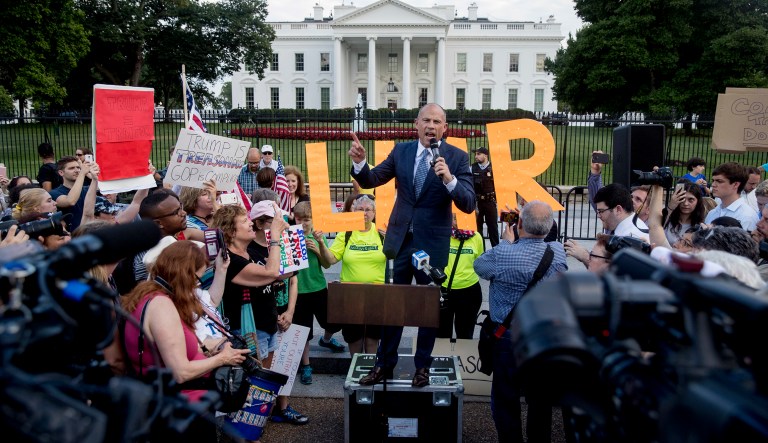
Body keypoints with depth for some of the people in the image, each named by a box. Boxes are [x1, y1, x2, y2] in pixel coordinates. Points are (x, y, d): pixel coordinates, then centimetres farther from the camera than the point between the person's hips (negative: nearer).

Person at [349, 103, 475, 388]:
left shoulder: (457, 157, -9)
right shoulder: (401, 151, 0)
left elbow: (468, 204, -16)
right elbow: (370, 180, 2)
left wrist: (449, 179, -32)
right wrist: (359, 161, -18)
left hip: (433, 243, -2)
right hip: (402, 239, 3)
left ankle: (422, 366, 29)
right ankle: (384, 364, 27)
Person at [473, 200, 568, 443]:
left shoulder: (502, 254, -21)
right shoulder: (558, 252, -8)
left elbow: (479, 265, -1)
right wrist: (514, 244, 15)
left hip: (508, 338, -4)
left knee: (506, 400, 10)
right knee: (540, 399, 17)